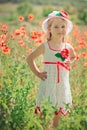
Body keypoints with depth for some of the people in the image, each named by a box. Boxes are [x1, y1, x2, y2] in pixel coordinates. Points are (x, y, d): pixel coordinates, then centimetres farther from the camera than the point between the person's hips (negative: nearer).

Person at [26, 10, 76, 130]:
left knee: (59, 112, 13)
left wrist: (70, 63, 3)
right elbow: (30, 59, -1)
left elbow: (73, 57, 23)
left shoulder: (68, 47, 1)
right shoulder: (45, 46, -9)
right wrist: (37, 73, -5)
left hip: (62, 84, 3)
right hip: (48, 83, -3)